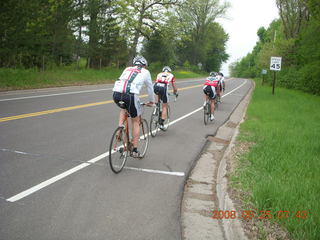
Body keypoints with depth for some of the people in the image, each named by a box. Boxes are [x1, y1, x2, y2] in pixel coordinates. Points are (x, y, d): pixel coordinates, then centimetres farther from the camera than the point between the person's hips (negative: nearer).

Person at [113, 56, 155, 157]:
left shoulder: (127, 69, 30)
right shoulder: (145, 72, 20)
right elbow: (150, 88, 28)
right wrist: (151, 101, 45)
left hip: (116, 94, 4)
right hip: (130, 96, -4)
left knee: (124, 108, 38)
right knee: (135, 122, 15)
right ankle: (135, 150, 18)